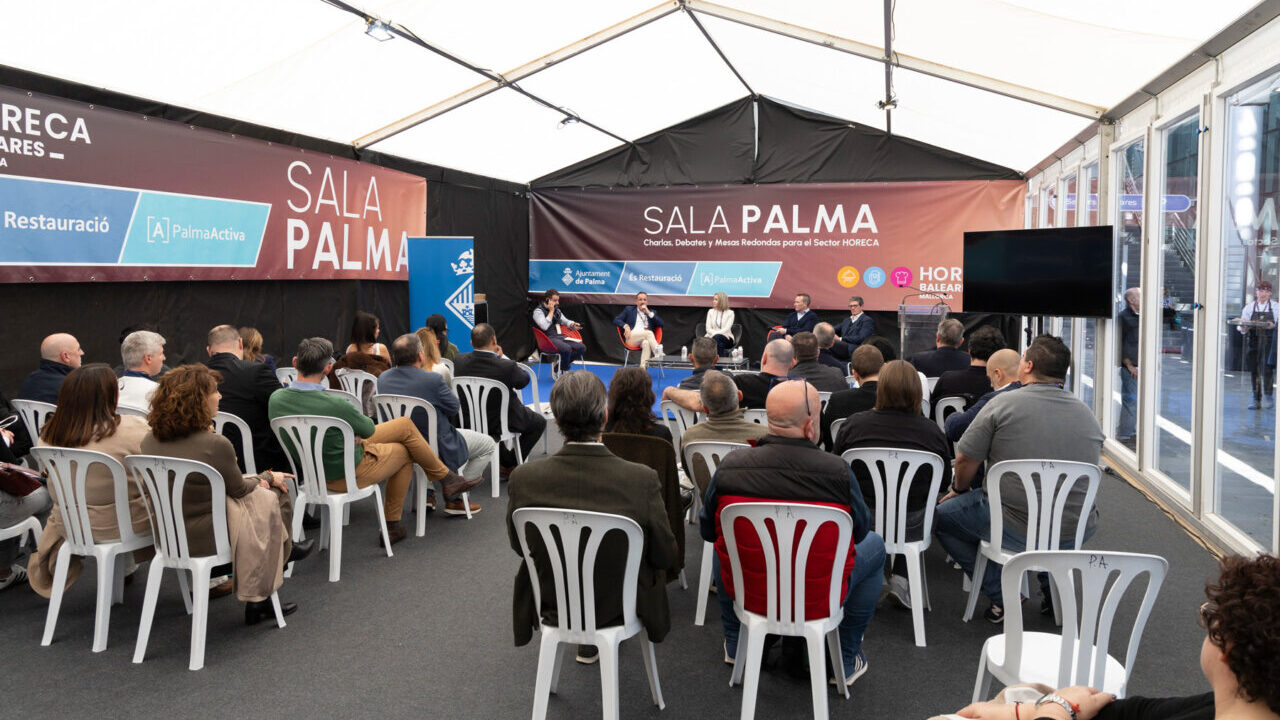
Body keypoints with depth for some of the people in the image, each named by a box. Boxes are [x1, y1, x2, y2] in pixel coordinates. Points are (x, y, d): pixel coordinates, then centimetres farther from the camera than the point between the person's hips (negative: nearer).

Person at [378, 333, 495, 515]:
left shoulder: (382, 378, -7)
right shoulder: (432, 380, -28)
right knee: (488, 445, 13)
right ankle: (454, 499, 11)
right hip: (437, 451, -7)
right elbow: (453, 407, -9)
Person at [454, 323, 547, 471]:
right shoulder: (506, 366, -29)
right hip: (498, 424, -5)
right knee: (539, 421, 20)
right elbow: (524, 380, -8)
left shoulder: (459, 361, -16)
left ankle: (506, 460, 44)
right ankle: (512, 464, 20)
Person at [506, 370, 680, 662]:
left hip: (551, 607, 2)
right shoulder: (642, 480, -28)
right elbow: (666, 556, -14)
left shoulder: (524, 478, -22)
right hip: (621, 607, -1)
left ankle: (587, 640, 45)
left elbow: (518, 545, -3)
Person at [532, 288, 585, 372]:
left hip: (560, 337, 8)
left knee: (582, 348, -11)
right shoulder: (538, 311, -3)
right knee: (566, 348, -35)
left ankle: (560, 365, -2)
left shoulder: (556, 310, 20)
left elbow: (565, 321, 29)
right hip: (548, 339, -8)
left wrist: (573, 325, 4)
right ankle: (565, 371, -13)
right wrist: (551, 311, -10)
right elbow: (545, 326, -18)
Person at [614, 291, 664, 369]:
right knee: (649, 333, -34)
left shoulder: (652, 312, 26)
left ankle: (643, 367, -52)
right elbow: (616, 320, 13)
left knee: (646, 343, -39)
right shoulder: (629, 309, 22)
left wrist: (649, 313, 2)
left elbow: (661, 324, 10)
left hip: (645, 339, 2)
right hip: (631, 338, -2)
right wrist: (626, 326, -8)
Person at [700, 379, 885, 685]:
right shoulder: (837, 471, -22)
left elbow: (707, 530, 0)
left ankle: (734, 644, 46)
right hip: (819, 597, -2)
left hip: (746, 590, 2)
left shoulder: (729, 467, -17)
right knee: (875, 545, 24)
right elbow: (860, 530, -4)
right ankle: (844, 660, 29)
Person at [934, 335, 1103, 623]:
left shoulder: (1004, 404, -9)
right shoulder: (1087, 413, 7)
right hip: (1077, 533, 6)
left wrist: (958, 490, 16)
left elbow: (965, 460, -6)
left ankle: (1002, 596, 7)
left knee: (941, 515, 13)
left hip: (1017, 533, -6)